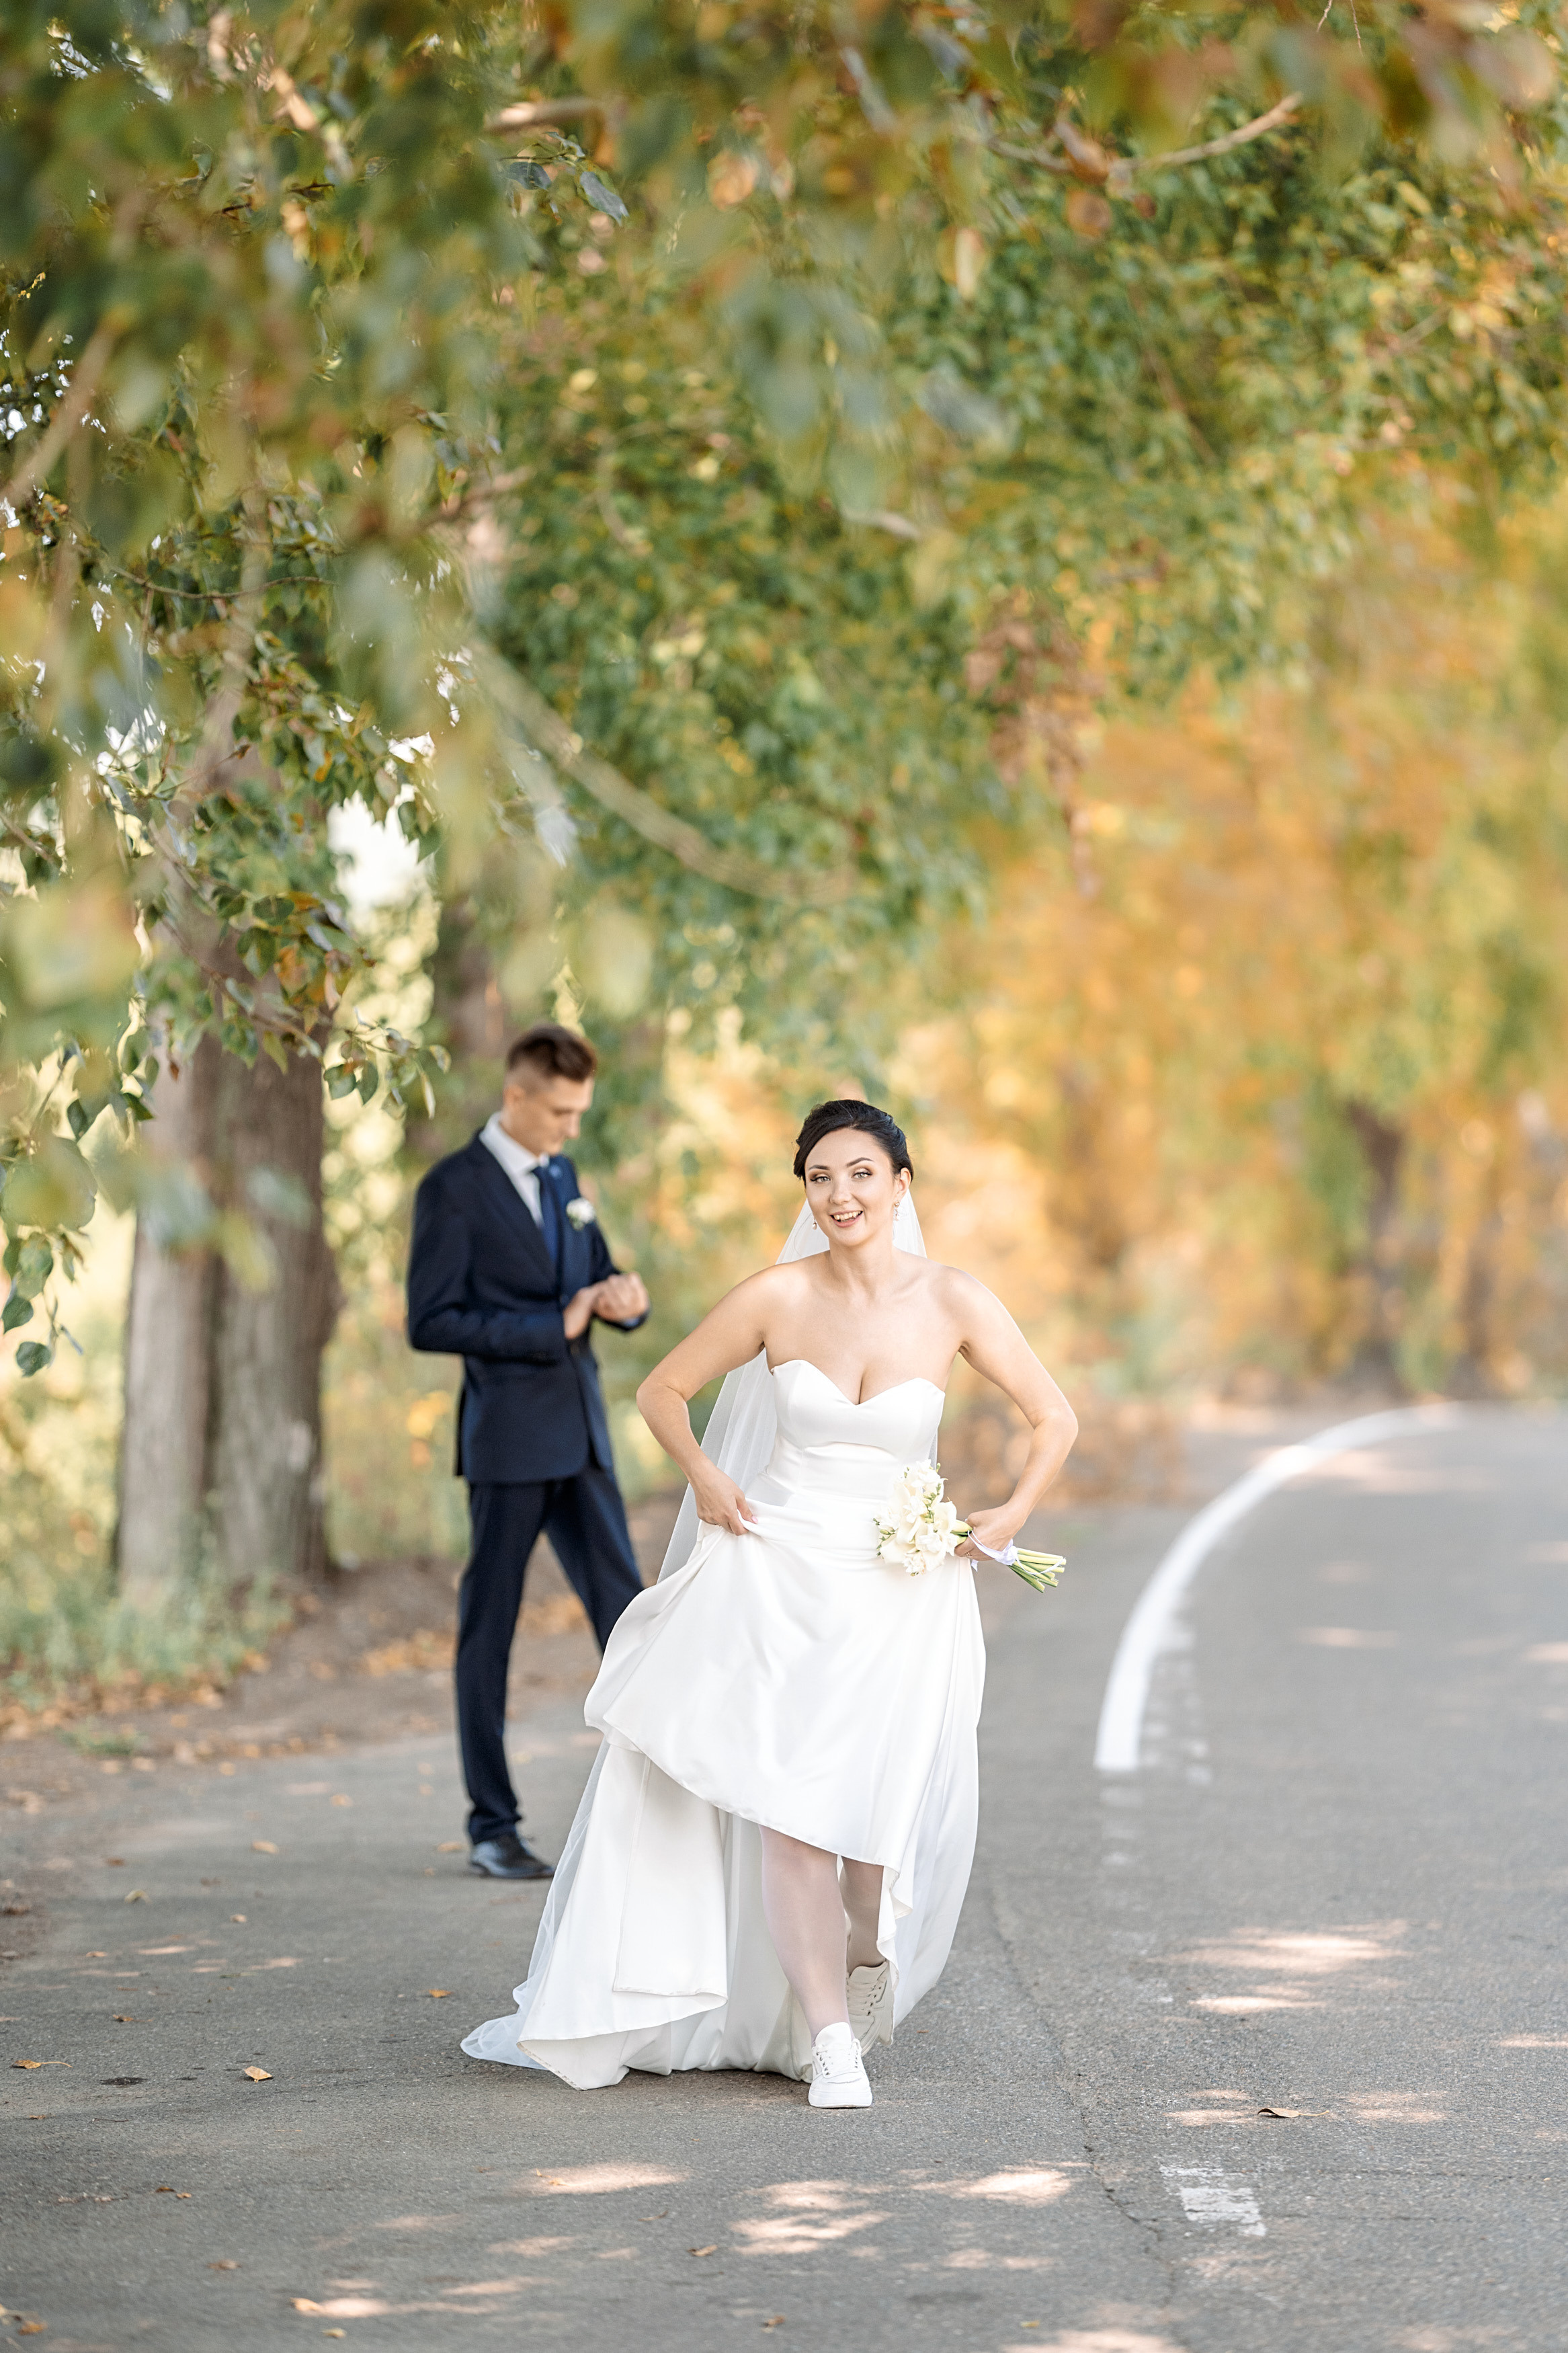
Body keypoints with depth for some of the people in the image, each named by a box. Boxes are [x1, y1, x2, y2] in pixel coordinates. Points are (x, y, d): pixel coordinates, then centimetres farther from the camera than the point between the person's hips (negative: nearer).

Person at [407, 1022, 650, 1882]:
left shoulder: (562, 1177, 14)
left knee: (625, 1611, 2)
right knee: (490, 1627, 2)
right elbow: (430, 1322, -14)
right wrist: (554, 1326, -17)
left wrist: (624, 1300, -3)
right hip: (507, 1438, -6)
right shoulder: (454, 1189, -8)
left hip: (580, 1433, 6)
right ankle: (492, 1827, 9)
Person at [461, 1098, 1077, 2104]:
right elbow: (663, 1390, 9)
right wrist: (706, 1478, -5)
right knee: (788, 1804, -13)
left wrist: (1013, 1515, -5)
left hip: (899, 1594, 0)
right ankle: (829, 2036, -8)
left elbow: (1056, 1419, 6)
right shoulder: (779, 1297, -3)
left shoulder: (954, 1303, -4)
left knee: (878, 1814, -7)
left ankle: (863, 1967, 27)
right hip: (778, 1576, 0)